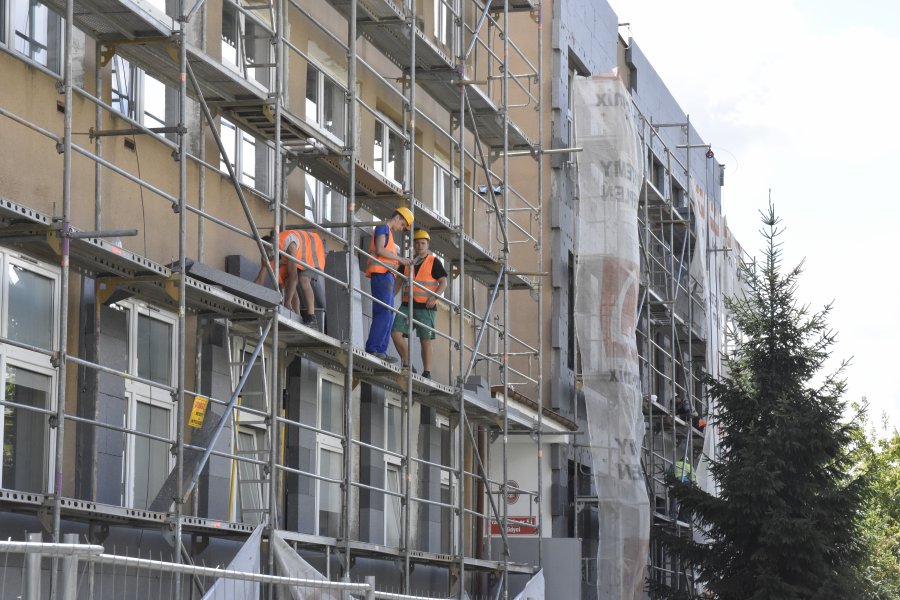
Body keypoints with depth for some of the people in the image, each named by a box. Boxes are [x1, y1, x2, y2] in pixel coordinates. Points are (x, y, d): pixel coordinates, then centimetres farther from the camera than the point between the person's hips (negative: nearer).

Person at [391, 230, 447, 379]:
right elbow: (399, 282, 21)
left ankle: (427, 372, 1)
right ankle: (407, 364, 3)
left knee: (425, 340, -3)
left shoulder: (434, 262, 3)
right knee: (396, 333, -10)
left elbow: (443, 283, -2)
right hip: (407, 305, 4)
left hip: (425, 307, -4)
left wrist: (434, 297, -17)